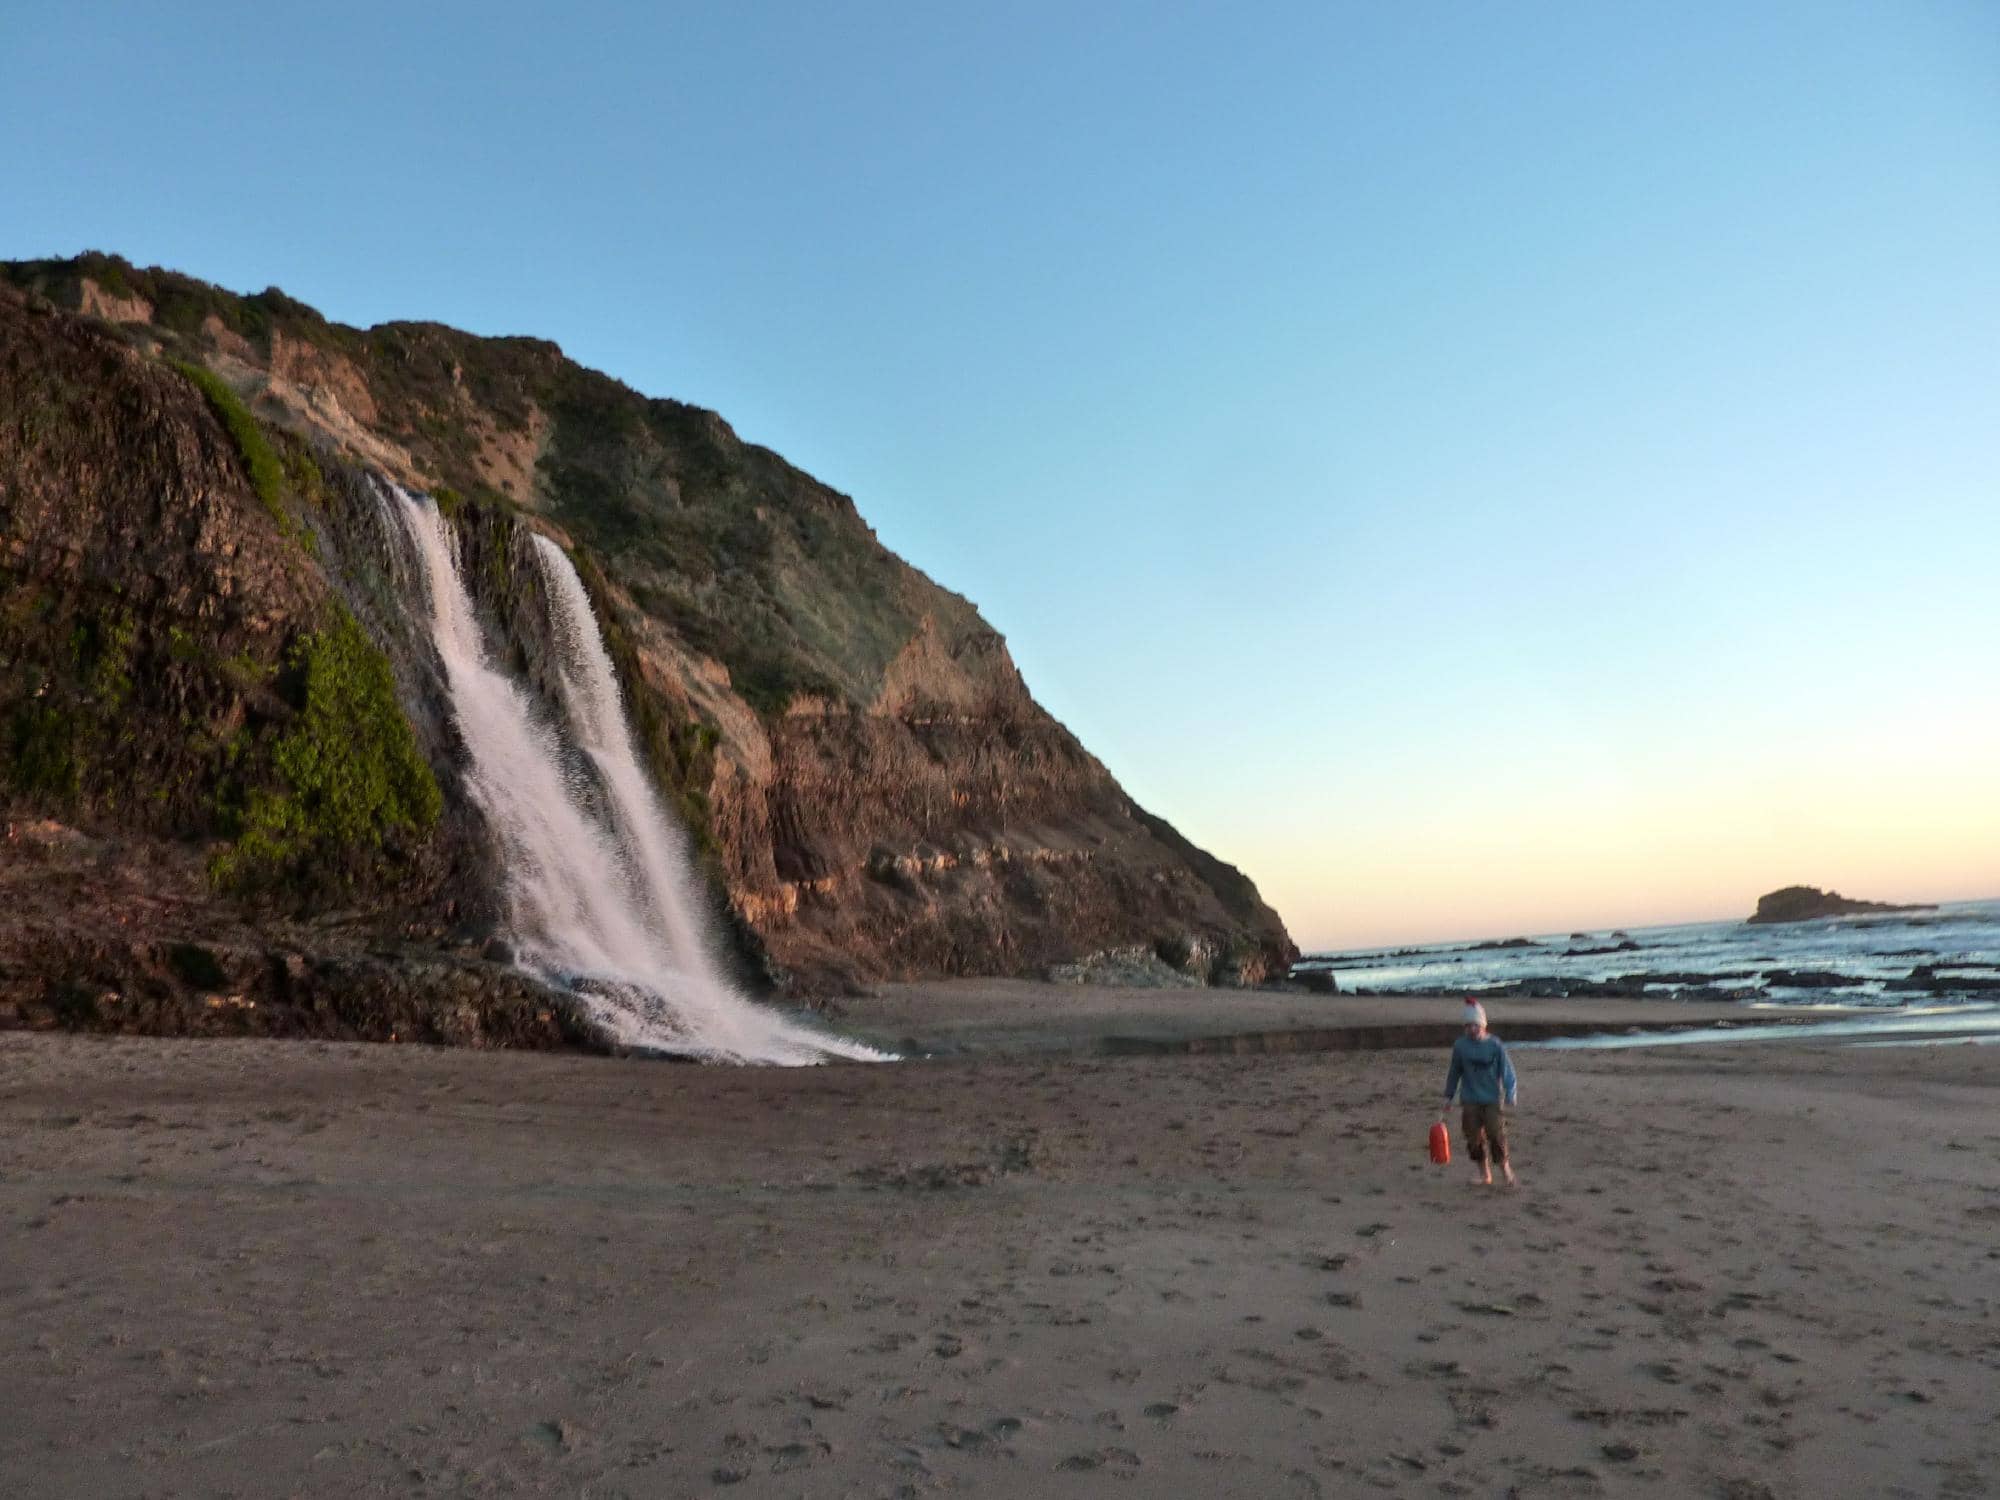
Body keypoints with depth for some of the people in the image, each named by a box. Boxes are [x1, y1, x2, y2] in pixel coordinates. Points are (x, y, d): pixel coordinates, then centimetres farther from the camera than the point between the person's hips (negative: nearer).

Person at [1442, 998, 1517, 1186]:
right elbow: (1454, 1072, 9)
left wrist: (1510, 1096, -11)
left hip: (1492, 1100, -2)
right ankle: (1483, 1173, 20)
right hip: (1470, 1101, 2)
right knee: (1474, 1138, 3)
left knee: (1496, 1135, -8)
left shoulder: (1495, 1044, -7)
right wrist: (1448, 1096, 12)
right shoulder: (1460, 1045, -2)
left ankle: (1504, 1166, 17)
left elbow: (1507, 1071, -3)